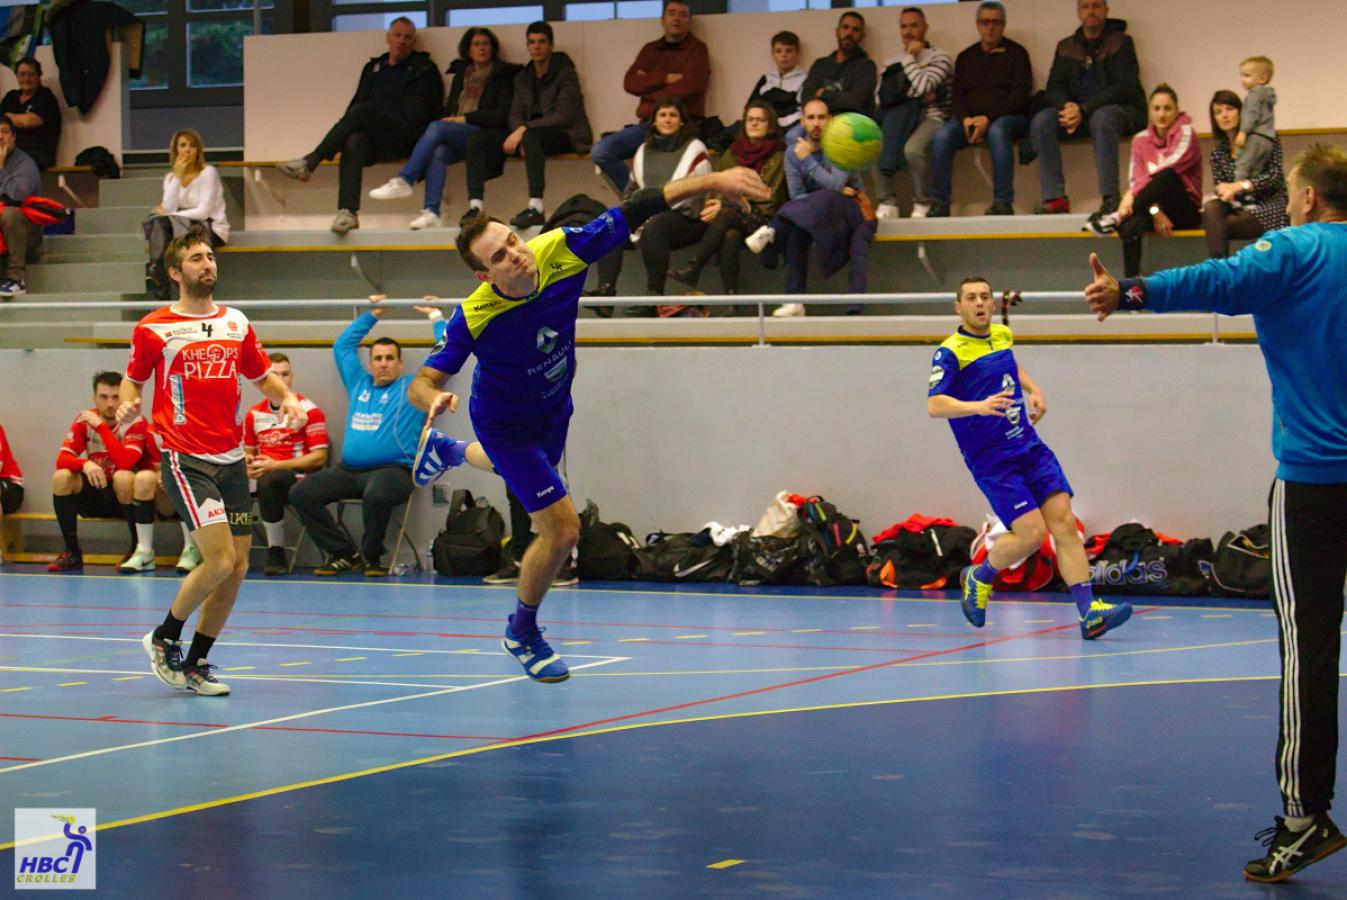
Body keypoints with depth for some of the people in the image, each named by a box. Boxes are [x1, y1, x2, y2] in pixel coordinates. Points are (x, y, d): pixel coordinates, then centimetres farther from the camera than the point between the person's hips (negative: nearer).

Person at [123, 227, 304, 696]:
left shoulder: (236, 323, 10)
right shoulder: (154, 328, -2)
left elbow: (263, 375, 20)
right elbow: (133, 379, 10)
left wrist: (286, 397, -1)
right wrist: (128, 406, -12)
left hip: (232, 459, 6)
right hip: (186, 459, -6)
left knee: (237, 568, 3)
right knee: (220, 559, -17)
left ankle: (195, 664, 18)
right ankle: (163, 639, 6)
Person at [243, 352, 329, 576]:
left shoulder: (308, 410, -2)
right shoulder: (254, 414, 14)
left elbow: (319, 457, -7)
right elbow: (248, 452, 26)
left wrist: (276, 465, -14)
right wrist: (249, 466, -1)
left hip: (299, 475, -5)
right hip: (265, 474, 5)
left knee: (267, 481, -39)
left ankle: (276, 553, -27)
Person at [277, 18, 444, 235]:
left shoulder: (424, 69, 14)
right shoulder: (373, 68, 27)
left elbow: (427, 113, 7)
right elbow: (357, 101, 26)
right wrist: (344, 132, 7)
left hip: (404, 137, -3)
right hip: (372, 139, 4)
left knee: (360, 112, -31)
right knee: (354, 142, -35)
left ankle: (309, 163, -31)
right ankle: (348, 211, -48)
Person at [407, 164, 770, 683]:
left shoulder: (560, 251, -32)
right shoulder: (474, 318, -37)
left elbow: (636, 210, -27)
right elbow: (423, 382, -29)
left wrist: (713, 181, -32)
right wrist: (435, 400, -54)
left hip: (553, 408, 6)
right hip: (506, 423, -6)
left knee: (526, 470, 37)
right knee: (561, 530, -10)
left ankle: (446, 450, 70)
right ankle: (522, 633, 17)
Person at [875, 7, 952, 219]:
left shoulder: (939, 57, 4)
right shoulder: (891, 63, 21)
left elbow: (921, 87, -14)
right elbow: (880, 98, 8)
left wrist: (909, 58, -1)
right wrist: (914, 96, -5)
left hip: (931, 118, -5)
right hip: (899, 119, 5)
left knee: (912, 149, -38)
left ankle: (922, 204, -17)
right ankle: (888, 202, -16)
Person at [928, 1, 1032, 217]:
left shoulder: (1016, 53, 7)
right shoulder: (966, 57, 20)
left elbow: (1020, 95, -4)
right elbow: (956, 95, 13)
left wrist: (988, 118, -16)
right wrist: (965, 118, -11)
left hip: (1008, 116, -4)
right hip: (970, 117, 4)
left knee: (997, 132, -39)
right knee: (942, 136, -26)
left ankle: (1003, 202, -39)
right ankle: (939, 204, -26)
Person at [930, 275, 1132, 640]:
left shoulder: (1003, 335, 11)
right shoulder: (950, 352, -9)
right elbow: (934, 405, -20)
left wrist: (1034, 390, 16)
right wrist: (979, 406, -36)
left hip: (1030, 448, 6)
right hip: (992, 460, -6)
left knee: (1064, 522, -8)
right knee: (1031, 533, -16)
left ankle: (1089, 612, -12)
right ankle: (979, 578, 13)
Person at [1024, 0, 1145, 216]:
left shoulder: (1121, 42, -1)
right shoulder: (1066, 47, 15)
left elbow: (1124, 87, -12)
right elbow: (1054, 87, 9)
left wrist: (1084, 110, -22)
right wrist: (1067, 107, -16)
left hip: (1122, 110, -5)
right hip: (1076, 110, 5)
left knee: (1102, 118, -39)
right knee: (1042, 120, -22)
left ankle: (1110, 198, -40)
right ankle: (1054, 198, -28)